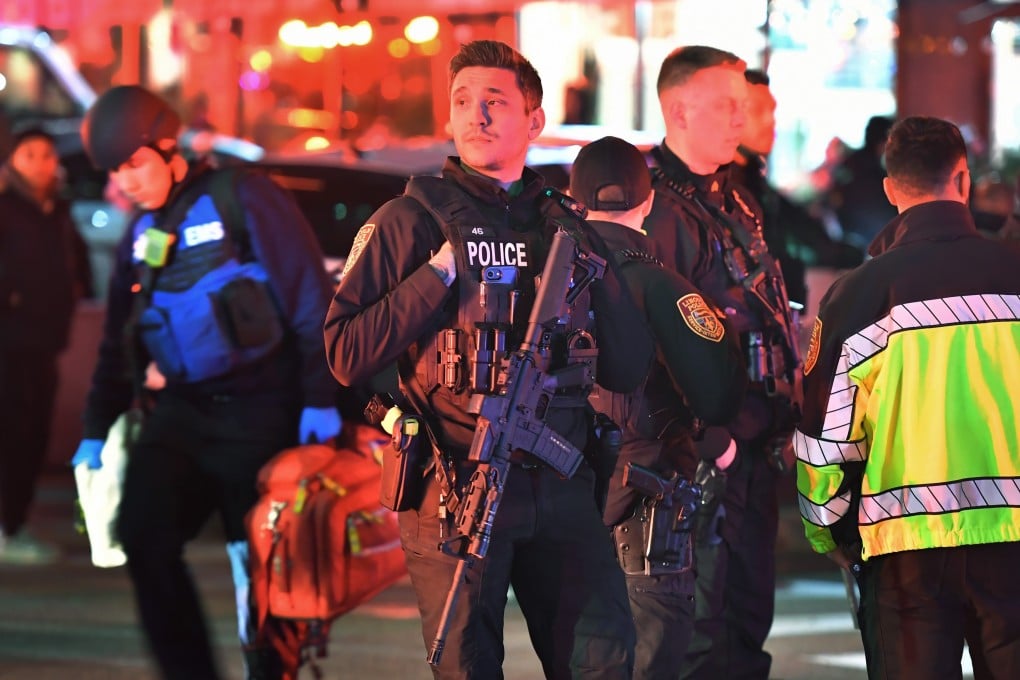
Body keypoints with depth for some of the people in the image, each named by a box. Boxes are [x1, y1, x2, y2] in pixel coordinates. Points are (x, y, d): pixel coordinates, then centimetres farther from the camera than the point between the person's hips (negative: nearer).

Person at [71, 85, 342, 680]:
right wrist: (98, 428, 22)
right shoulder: (141, 236, 15)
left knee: (260, 561, -2)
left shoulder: (242, 200, -6)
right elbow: (119, 342, 25)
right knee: (144, 535, -12)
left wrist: (320, 399, -13)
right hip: (181, 412, 6)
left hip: (260, 414, -6)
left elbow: (311, 301, -9)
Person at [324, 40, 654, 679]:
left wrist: (597, 262, -2)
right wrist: (438, 275, -14)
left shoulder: (566, 226, 12)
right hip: (457, 489, -4)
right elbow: (347, 355, -10)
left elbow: (628, 368, 10)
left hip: (560, 483, 4)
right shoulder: (411, 222, -1)